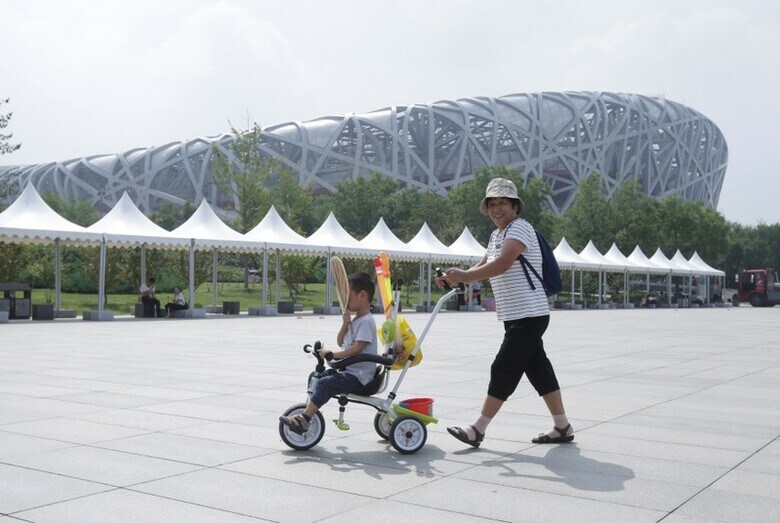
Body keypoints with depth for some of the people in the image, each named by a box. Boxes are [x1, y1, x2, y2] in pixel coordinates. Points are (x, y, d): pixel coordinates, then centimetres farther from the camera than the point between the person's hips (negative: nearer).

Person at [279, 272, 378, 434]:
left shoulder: (366, 321, -15)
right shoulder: (355, 319, 16)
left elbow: (357, 348, -25)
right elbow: (341, 342, 16)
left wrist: (333, 354, -24)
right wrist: (346, 324, 1)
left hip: (359, 376, -10)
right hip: (348, 370, 11)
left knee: (325, 384, -23)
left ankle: (304, 419, -22)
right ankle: (307, 411, 9)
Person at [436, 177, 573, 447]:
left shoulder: (520, 228, -13)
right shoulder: (496, 235, 19)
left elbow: (502, 264, -27)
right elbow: (483, 267, 20)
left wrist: (464, 276, -28)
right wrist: (455, 277, 3)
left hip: (528, 316, -10)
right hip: (517, 317, 10)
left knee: (504, 370, -8)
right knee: (539, 369, 12)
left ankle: (478, 430, -4)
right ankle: (562, 427, 20)